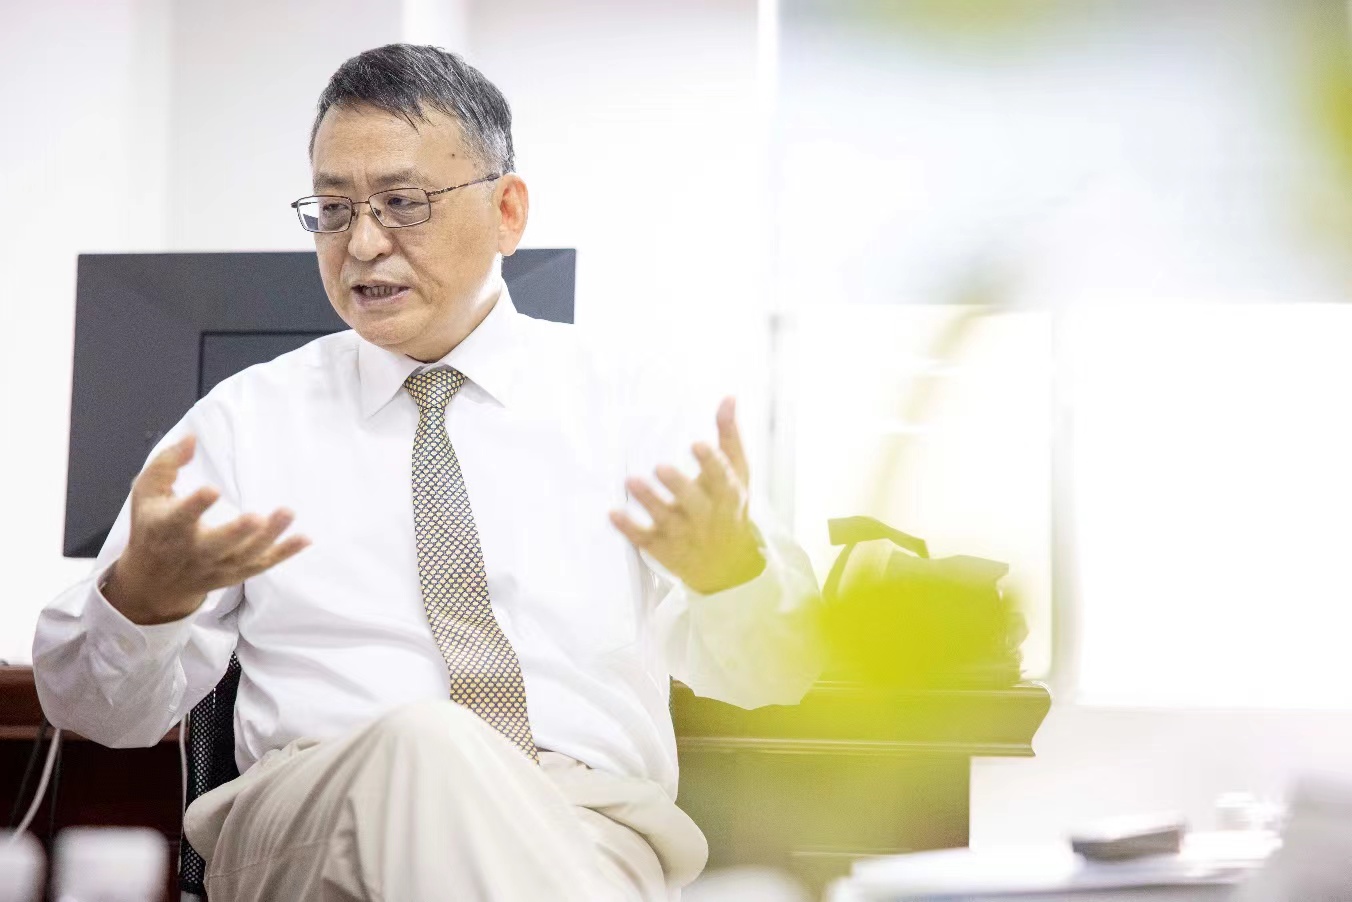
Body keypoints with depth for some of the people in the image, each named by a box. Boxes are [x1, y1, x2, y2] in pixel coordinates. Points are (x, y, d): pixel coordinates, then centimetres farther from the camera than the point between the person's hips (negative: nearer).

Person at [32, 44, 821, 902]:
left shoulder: (614, 401, 13)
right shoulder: (247, 418, 13)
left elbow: (771, 676, 8)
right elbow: (99, 707, 8)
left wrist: (735, 569, -16)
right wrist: (143, 594, -16)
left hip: (597, 828, -1)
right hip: (304, 825, 1)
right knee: (418, 740, -35)